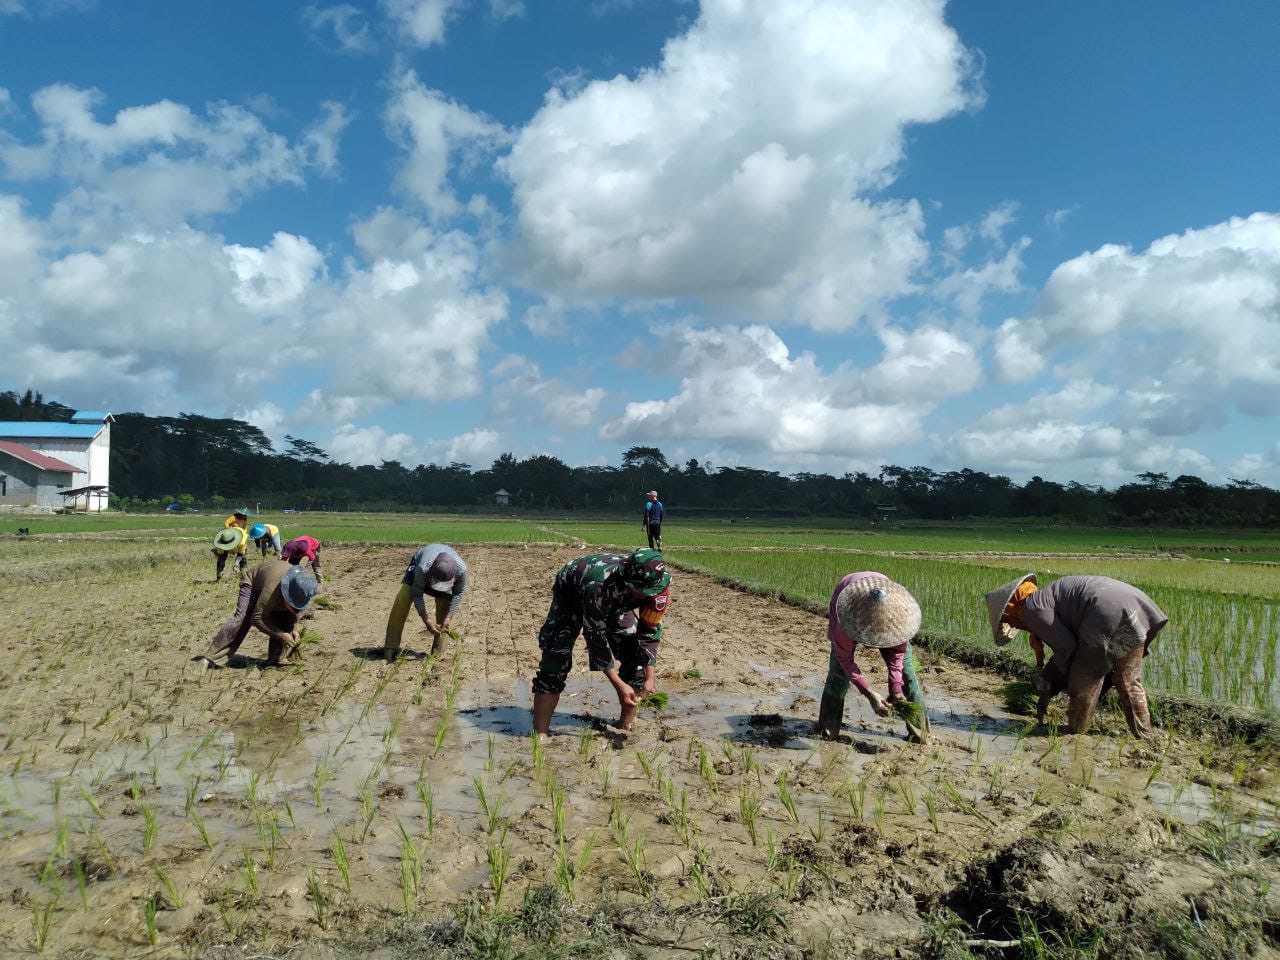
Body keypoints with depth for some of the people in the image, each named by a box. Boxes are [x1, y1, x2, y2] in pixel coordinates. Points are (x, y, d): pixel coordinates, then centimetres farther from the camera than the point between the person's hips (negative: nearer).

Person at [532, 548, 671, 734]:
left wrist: (650, 677, -23)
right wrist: (620, 685, -33)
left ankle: (626, 726, 4)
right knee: (557, 657, -18)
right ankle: (540, 735, -15)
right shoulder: (600, 587, -46)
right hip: (571, 593, -4)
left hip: (616, 599, 5)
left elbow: (650, 632, -18)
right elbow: (596, 638, -35)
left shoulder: (659, 586, -32)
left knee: (635, 649, -9)